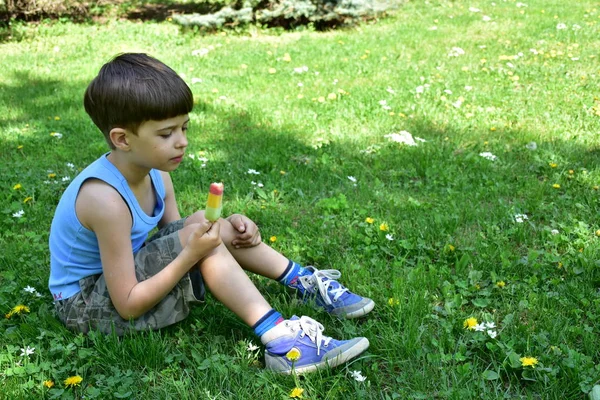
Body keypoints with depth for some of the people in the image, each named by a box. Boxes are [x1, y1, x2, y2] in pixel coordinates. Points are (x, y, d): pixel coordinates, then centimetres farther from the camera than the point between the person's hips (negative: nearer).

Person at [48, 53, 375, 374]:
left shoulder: (155, 172, -7)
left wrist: (224, 229, -16)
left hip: (125, 273, 8)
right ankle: (280, 340, -30)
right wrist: (192, 253, -35)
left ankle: (305, 282, 3)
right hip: (86, 305, -8)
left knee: (219, 231, -2)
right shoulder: (106, 199, -32)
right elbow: (128, 306, -28)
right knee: (198, 239, -27)